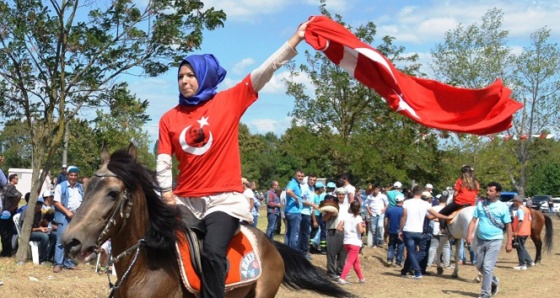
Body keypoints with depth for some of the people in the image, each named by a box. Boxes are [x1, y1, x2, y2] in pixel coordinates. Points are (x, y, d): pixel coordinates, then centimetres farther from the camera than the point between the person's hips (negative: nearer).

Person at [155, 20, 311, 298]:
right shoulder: (169, 118, 7)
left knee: (212, 252, -25)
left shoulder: (228, 101, 0)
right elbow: (163, 163, 5)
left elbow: (264, 72, -4)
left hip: (223, 199, -3)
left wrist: (295, 39, -8)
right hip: (185, 200, 4)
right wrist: (167, 194, -6)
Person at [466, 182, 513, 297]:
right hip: (481, 240, 5)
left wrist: (509, 243, -7)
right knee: (479, 266, 14)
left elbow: (508, 226, -3)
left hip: (494, 241, -5)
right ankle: (494, 281, 40)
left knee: (487, 267, -9)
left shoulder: (503, 207, -5)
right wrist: (469, 235, -11)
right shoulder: (480, 204, 4)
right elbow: (474, 220, 2)